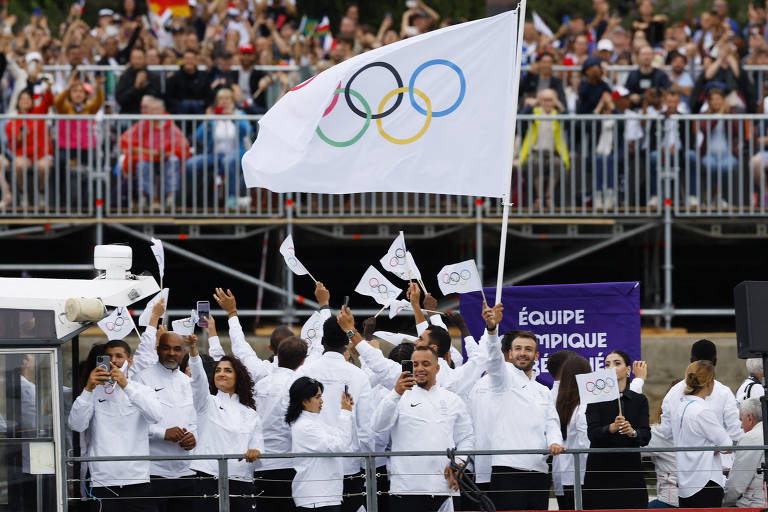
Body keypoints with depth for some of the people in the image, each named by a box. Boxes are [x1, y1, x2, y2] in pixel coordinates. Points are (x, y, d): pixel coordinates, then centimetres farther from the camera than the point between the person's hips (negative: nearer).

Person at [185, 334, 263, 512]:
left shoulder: (251, 414, 18)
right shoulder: (207, 403, 11)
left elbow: (258, 444, 12)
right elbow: (198, 377, -7)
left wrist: (255, 452, -15)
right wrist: (193, 350, -25)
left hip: (242, 482, 2)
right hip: (210, 479, -2)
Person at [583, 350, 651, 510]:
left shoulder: (639, 400, 8)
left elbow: (646, 436, -3)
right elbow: (592, 433, -10)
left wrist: (632, 432, -26)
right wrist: (612, 428, -30)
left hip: (630, 472, 1)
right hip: (600, 472, -1)